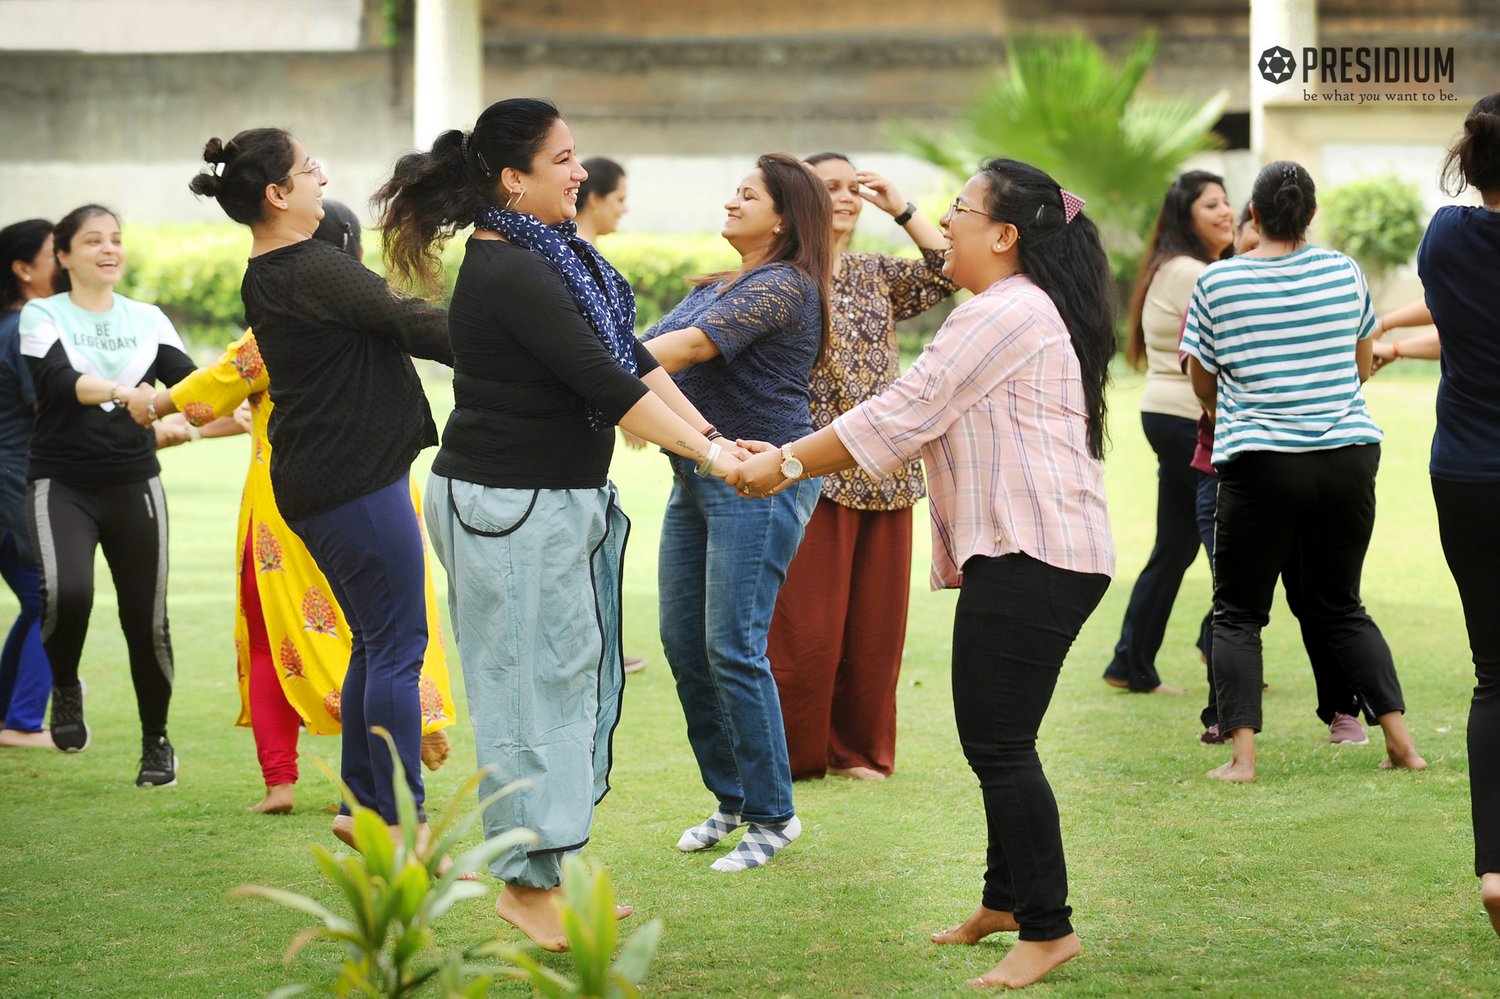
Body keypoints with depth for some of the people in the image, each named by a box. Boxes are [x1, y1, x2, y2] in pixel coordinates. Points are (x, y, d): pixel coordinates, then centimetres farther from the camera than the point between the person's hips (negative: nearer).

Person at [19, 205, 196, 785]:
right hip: (62, 486, -3)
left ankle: (156, 740, 19)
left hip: (134, 486, 3)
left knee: (146, 617, 0)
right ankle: (66, 687, 5)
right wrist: (122, 393, -36)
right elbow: (57, 379, -18)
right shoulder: (43, 315, 0)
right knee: (67, 593, -26)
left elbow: (186, 378, -2)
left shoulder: (147, 319, 10)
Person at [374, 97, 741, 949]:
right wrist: (707, 455, -20)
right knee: (531, 684, -2)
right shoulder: (508, 275, -20)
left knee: (578, 679, 13)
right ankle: (527, 885, 7)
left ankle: (545, 873, 21)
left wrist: (709, 433, 1)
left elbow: (631, 359, 9)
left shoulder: (554, 255, 10)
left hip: (563, 499, 10)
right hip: (509, 507, -10)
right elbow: (606, 386, -23)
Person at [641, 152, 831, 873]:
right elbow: (651, 343, 10)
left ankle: (772, 814, 0)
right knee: (681, 641, 9)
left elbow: (692, 347, -23)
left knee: (732, 648, -11)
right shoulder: (716, 287, 19)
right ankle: (730, 799, 21)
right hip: (697, 479, 10)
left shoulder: (784, 286, -11)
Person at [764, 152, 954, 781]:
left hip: (885, 470, 5)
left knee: (875, 618, 8)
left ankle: (858, 749, 17)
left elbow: (947, 272, 3)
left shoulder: (877, 275, 14)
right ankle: (793, 755, 5)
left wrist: (902, 210, -1)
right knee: (805, 624, -5)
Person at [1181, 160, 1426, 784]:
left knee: (1237, 613, 7)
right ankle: (1399, 737, 6)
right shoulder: (1345, 274, 4)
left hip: (1260, 464, -3)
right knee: (1340, 607, 16)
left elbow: (1202, 382, 6)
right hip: (1348, 458, 3)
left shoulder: (1217, 283, -5)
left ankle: (1241, 755, -7)